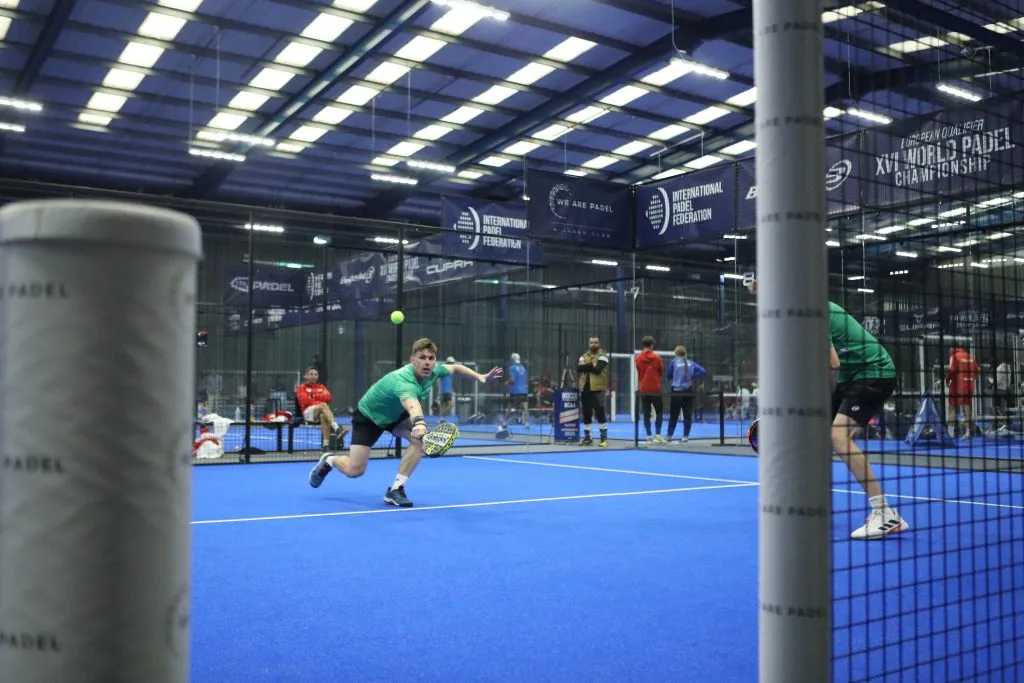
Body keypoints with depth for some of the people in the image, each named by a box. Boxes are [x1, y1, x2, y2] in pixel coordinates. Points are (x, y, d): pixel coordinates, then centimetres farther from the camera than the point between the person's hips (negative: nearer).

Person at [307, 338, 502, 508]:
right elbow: (412, 404, -67)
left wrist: (480, 377, -6)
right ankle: (329, 460, 25)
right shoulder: (403, 381, -43)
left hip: (395, 415, 7)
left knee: (420, 438, -22)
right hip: (368, 416, -7)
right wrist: (419, 423, -88)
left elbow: (455, 367, 5)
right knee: (355, 470, -11)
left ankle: (395, 489, -12)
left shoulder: (433, 371, -19)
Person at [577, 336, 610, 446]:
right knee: (586, 414, 10)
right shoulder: (584, 356, 14)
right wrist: (591, 365, -13)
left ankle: (604, 437, 2)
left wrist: (586, 366, -6)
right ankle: (587, 437, 19)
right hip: (585, 388, 5)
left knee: (600, 413, -6)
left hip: (597, 388, -5)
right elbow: (578, 368, -4)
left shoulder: (602, 356, -1)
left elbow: (597, 369, -17)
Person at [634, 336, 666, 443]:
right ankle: (657, 434, 1)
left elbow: (638, 372, 8)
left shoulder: (637, 358, -1)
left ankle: (649, 436, 2)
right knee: (659, 412, 10)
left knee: (646, 414, 5)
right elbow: (661, 371, 2)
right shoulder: (657, 357, -6)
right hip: (655, 389, -2)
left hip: (643, 389, 2)